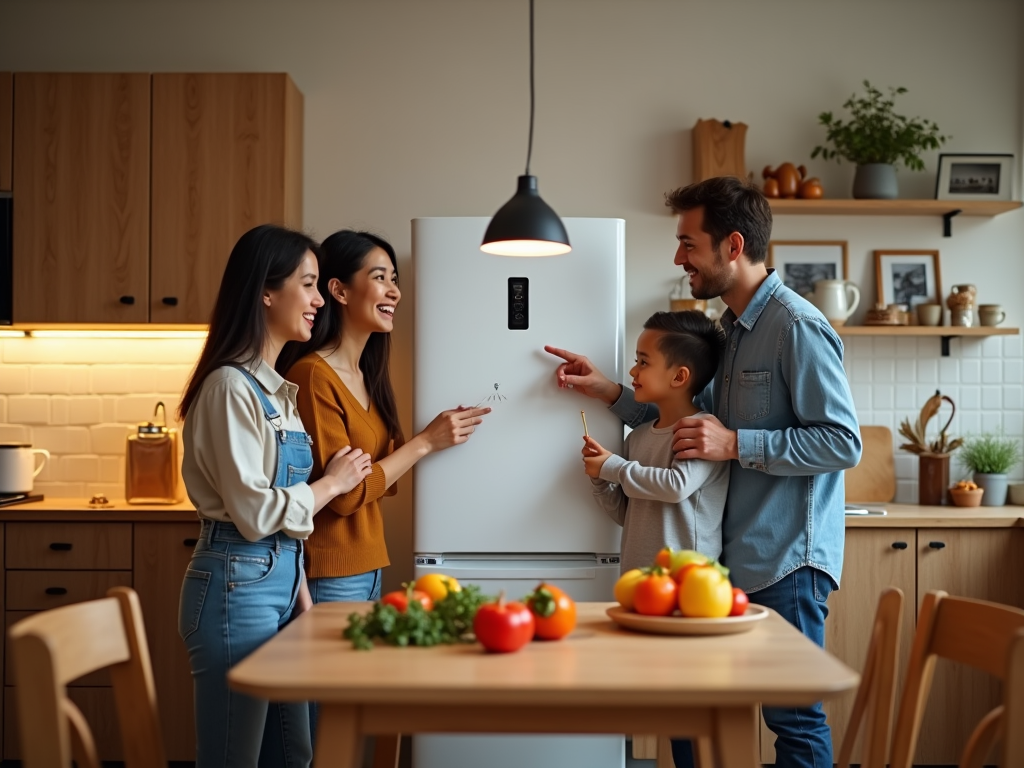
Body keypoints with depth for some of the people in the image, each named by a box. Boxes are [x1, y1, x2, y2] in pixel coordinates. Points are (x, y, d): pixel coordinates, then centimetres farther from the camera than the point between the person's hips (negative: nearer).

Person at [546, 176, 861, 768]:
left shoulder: (797, 328, -15)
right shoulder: (733, 327, 14)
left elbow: (843, 442, -19)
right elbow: (692, 418, 21)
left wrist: (736, 445, -22)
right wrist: (611, 392, 11)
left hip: (785, 562, -9)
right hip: (733, 557, 9)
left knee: (794, 718, 2)